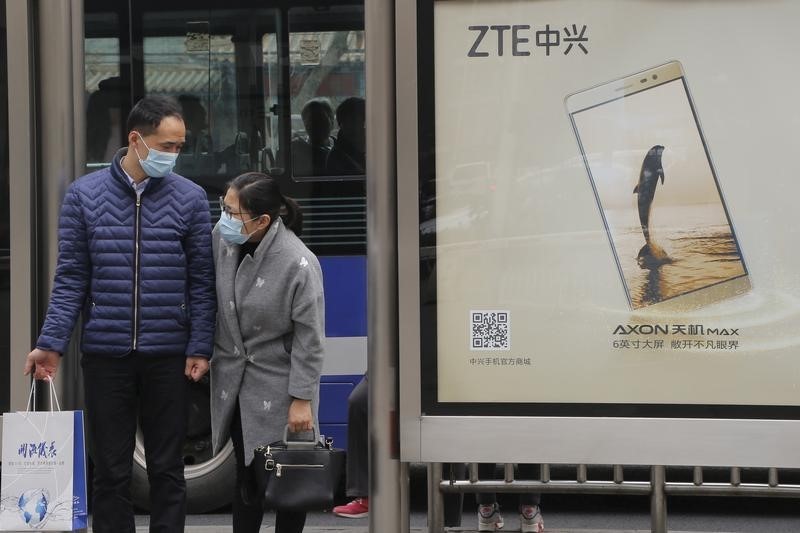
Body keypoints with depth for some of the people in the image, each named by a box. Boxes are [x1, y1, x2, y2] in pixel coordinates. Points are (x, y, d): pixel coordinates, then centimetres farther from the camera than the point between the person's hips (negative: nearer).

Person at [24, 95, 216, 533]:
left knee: (167, 469, 7)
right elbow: (71, 279, 2)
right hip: (105, 354, 0)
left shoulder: (190, 199, 2)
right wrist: (51, 343, -6)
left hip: (168, 355, 0)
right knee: (111, 471, 6)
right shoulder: (84, 195, 1)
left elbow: (201, 281, 3)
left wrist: (200, 347, -6)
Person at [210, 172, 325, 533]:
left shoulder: (298, 264, -24)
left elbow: (309, 339, -17)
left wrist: (302, 399, -16)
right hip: (233, 380, 5)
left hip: (278, 385, -5)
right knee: (246, 473, 12)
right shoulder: (222, 237, -9)